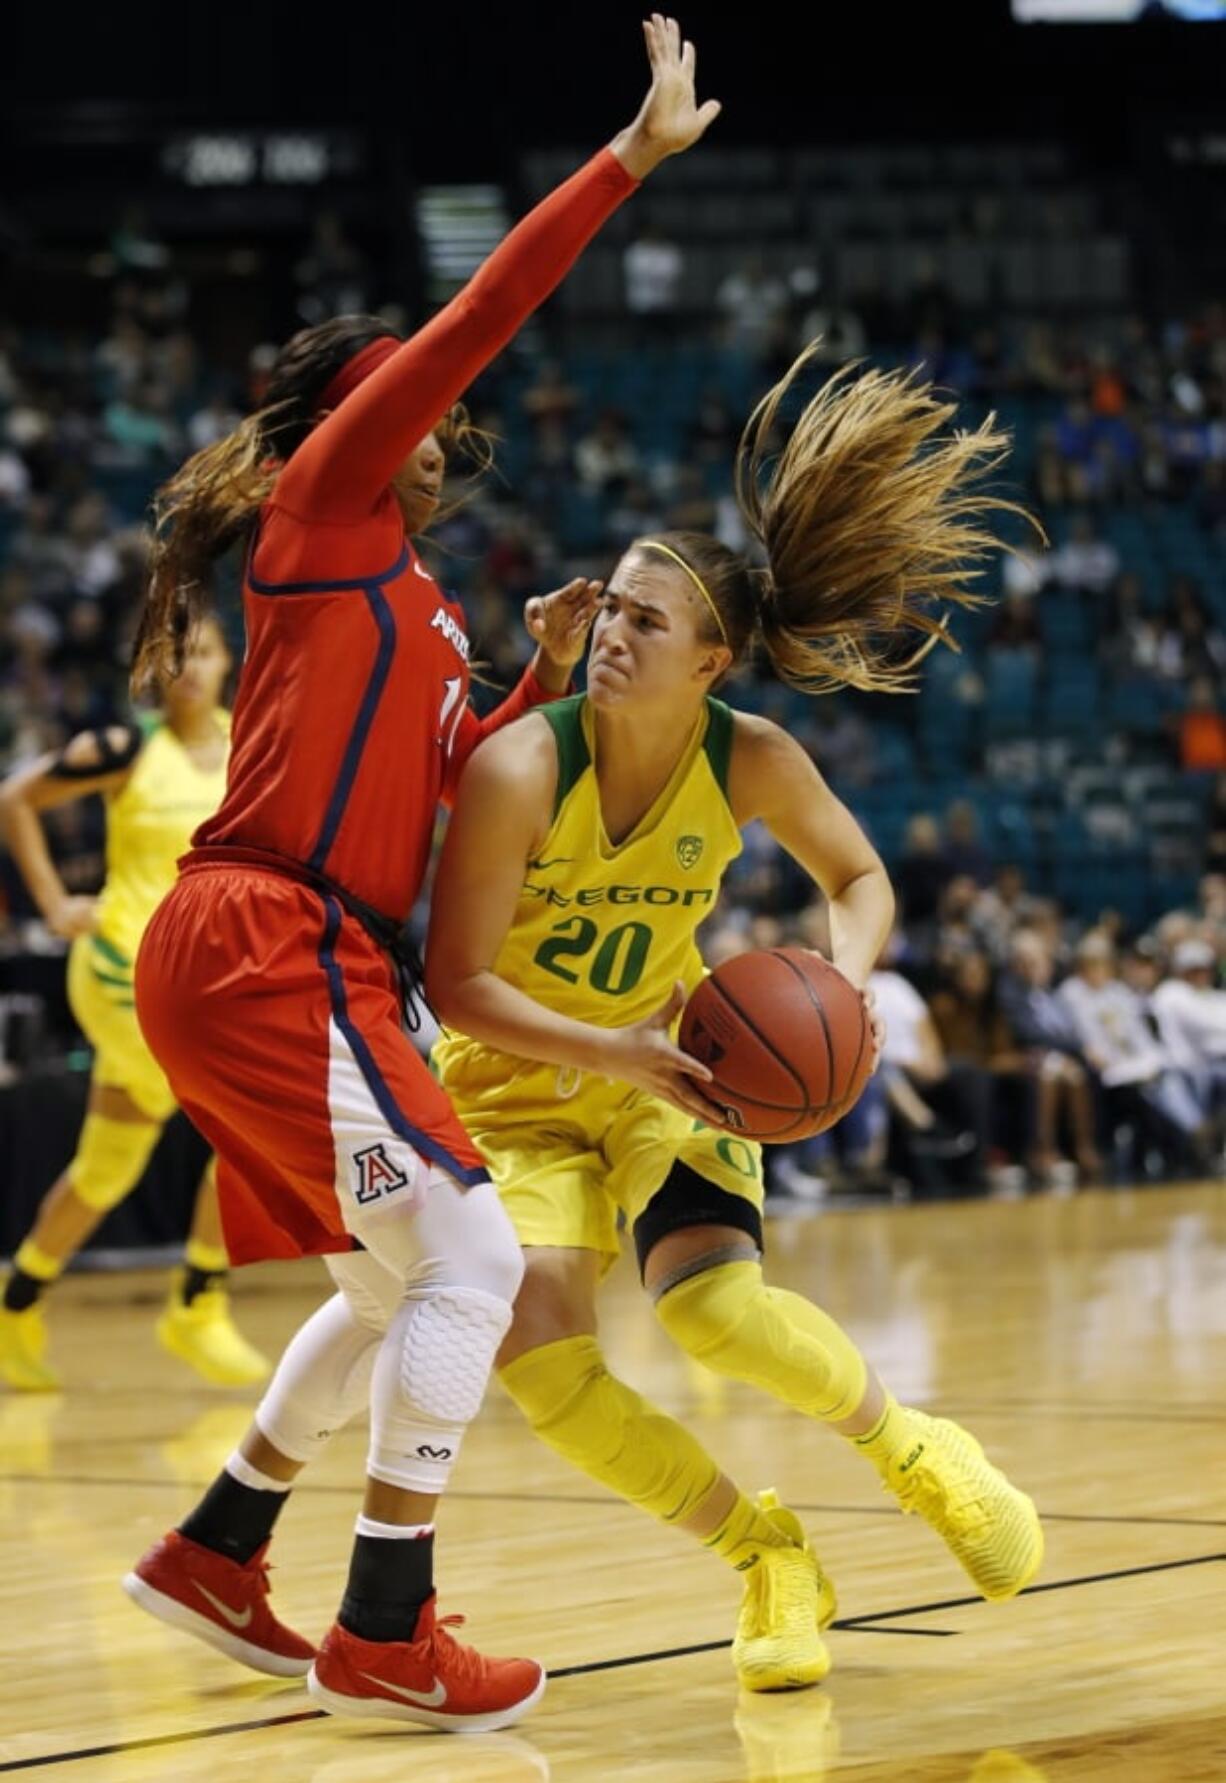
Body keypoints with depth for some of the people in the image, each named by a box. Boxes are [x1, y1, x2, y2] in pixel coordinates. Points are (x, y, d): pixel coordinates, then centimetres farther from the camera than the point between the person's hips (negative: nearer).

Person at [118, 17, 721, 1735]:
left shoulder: (409, 599, 23)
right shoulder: (324, 499, -1)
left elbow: (444, 781, 24)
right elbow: (479, 320, -9)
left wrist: (546, 679, 13)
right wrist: (633, 155, -9)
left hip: (310, 960, 10)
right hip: (266, 941, -10)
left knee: (397, 1283, 19)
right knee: (469, 1256, -11)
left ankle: (213, 1554, 27)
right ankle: (384, 1633, -8)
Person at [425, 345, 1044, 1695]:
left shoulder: (751, 764, -18)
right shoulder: (520, 770, -27)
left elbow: (860, 881, 1)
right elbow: (456, 983, -22)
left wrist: (838, 978, -20)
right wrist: (608, 1052, -34)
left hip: (664, 1063, 1)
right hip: (513, 1081, -1)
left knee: (712, 1302, -26)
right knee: (539, 1348, -22)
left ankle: (906, 1445, 5)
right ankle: (767, 1558, -2)